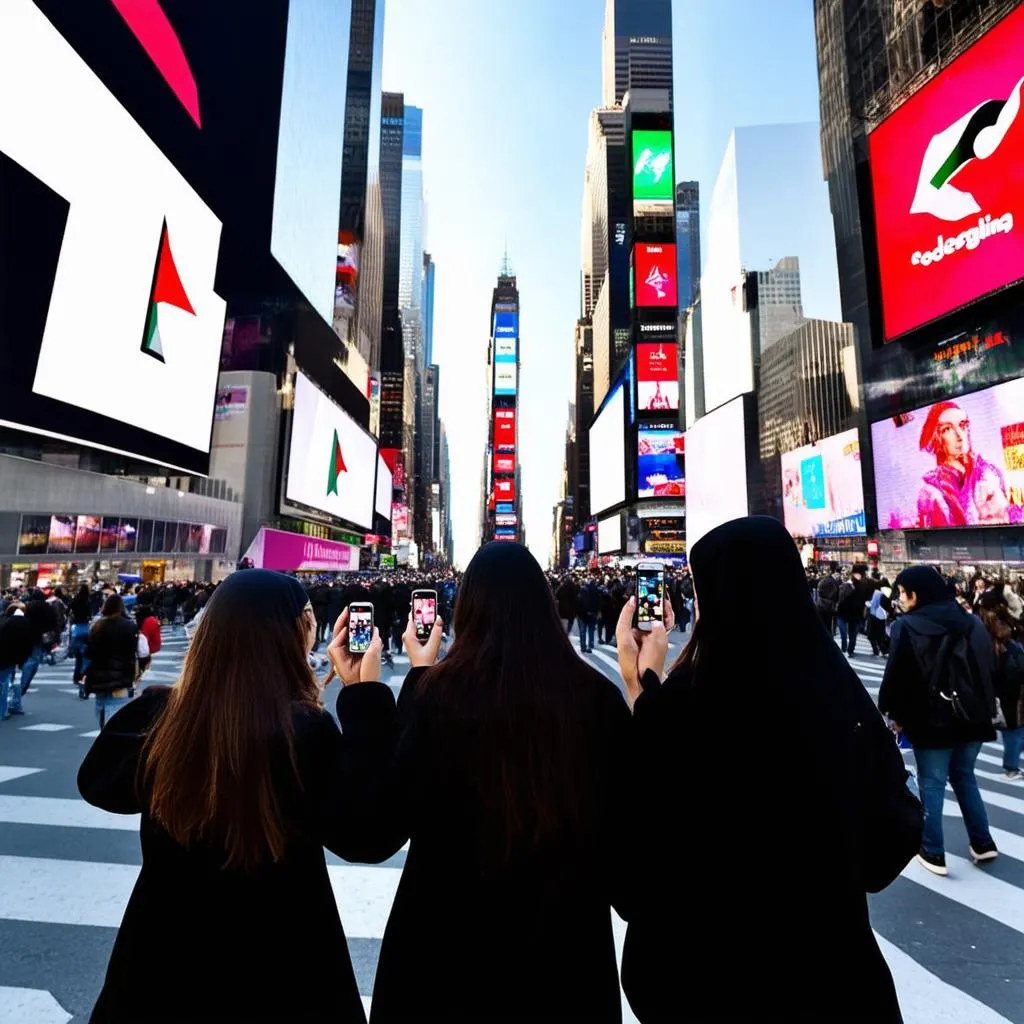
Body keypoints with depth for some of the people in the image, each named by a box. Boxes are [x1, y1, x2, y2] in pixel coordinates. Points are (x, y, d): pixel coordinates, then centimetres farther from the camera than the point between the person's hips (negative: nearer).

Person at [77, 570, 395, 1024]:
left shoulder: (159, 713, -15)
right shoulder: (305, 730, -30)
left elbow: (99, 782, 3)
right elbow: (363, 835, -24)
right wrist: (366, 701, -28)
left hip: (164, 952, 4)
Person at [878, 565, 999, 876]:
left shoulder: (907, 627, -15)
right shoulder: (972, 622, 5)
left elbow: (896, 676, -15)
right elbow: (991, 667, 11)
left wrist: (894, 713, 0)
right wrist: (984, 707, 20)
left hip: (932, 720, -6)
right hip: (973, 716, 6)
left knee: (932, 784, 7)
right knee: (964, 777, 23)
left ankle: (933, 853, 16)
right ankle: (983, 843, 31)